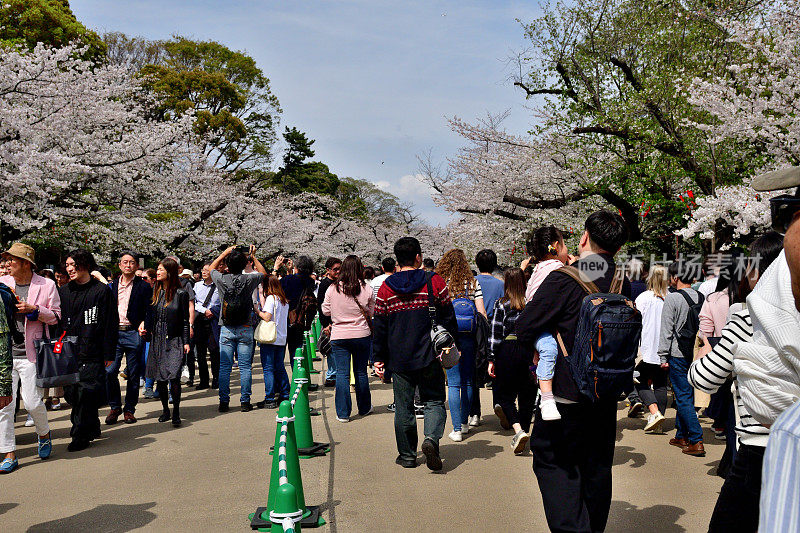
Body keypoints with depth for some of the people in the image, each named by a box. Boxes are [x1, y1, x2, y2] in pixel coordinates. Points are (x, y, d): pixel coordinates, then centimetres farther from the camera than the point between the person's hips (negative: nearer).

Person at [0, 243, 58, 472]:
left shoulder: (46, 285, 1)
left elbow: (56, 316, 3)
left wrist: (33, 309, -12)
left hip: (30, 354, -3)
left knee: (32, 402, -6)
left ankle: (44, 434, 26)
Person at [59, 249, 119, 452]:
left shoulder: (102, 291, -2)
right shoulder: (63, 291, 13)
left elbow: (111, 325, -2)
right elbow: (57, 322, 17)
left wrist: (109, 354, -5)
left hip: (92, 354, -5)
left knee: (86, 393, -6)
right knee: (71, 393, 6)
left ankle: (81, 435, 6)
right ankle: (92, 428, 23)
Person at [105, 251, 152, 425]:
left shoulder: (144, 286, 3)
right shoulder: (112, 285, 13)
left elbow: (149, 311, 2)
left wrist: (143, 324, -14)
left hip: (133, 334, -2)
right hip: (114, 333, 2)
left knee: (133, 374, 3)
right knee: (109, 371, -7)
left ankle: (129, 409, 16)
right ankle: (115, 407, 11)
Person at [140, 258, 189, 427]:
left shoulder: (181, 294, -4)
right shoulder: (154, 292, 8)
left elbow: (185, 320, -1)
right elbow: (149, 314, 16)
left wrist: (186, 342, -3)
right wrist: (144, 325, -3)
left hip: (175, 341, -4)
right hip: (157, 340, 5)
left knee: (173, 377, -14)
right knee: (159, 378, 9)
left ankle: (176, 413, -1)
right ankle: (165, 410, 26)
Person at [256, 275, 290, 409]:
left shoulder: (271, 298, -12)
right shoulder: (284, 300, 11)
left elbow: (267, 317, -20)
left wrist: (256, 311, -5)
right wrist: (261, 297, 15)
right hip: (281, 338, 8)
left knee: (268, 369, -3)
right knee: (280, 368, 14)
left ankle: (269, 399, -3)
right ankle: (285, 396, 17)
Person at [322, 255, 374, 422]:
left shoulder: (332, 289, -6)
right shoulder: (367, 289, -6)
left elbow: (326, 311, 5)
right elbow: (371, 311, 5)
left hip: (339, 336, -1)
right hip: (362, 335, 1)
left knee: (342, 373, 3)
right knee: (361, 372, 13)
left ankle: (343, 413, 2)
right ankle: (364, 408, 26)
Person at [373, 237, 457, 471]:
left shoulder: (386, 289, 0)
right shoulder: (435, 282, -4)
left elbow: (379, 327, 4)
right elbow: (448, 318, 1)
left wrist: (379, 358, 12)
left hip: (399, 359, 1)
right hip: (429, 357, -1)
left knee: (403, 407, 10)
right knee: (433, 401, 10)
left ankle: (407, 455, 17)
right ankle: (431, 438, -15)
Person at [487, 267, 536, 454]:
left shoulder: (501, 304, -3)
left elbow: (495, 334, -4)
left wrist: (491, 360, 1)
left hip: (508, 350, -2)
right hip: (530, 350, 2)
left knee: (505, 395, 6)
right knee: (527, 396, 13)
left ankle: (518, 430, -15)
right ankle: (524, 430, 16)